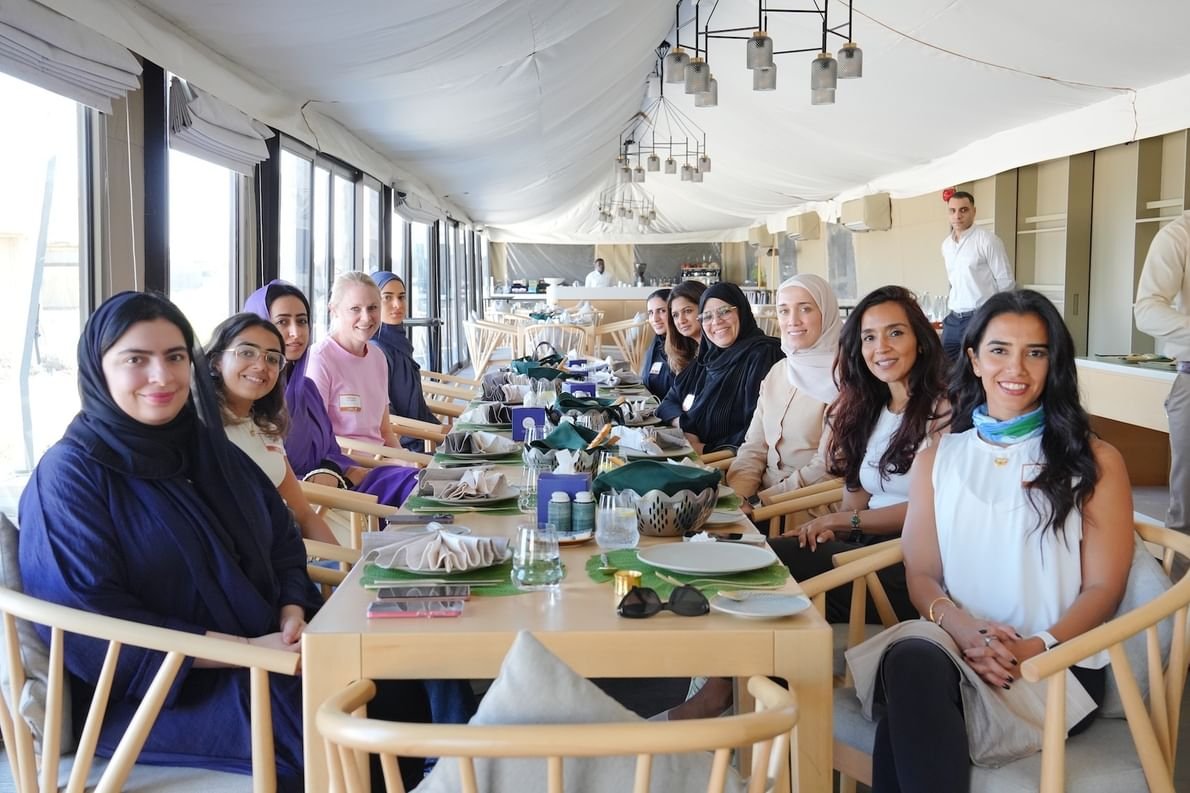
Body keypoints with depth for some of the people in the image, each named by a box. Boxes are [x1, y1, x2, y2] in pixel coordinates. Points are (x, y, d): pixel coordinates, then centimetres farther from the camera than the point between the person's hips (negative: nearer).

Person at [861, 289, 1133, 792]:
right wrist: (961, 627, -13)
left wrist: (1035, 648, -16)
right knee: (910, 659, -37)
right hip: (955, 650, 3)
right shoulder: (937, 459, 15)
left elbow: (1103, 588, 3)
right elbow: (921, 574, 10)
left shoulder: (1095, 462, 7)